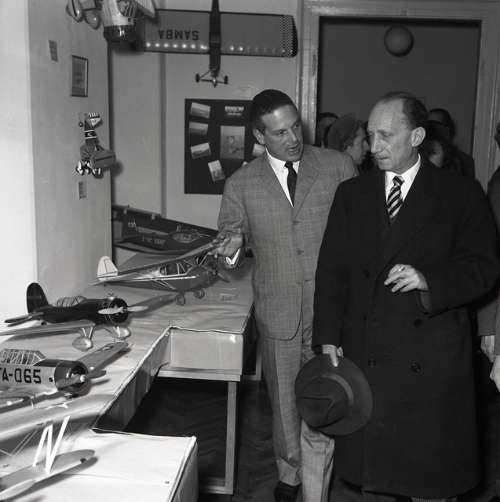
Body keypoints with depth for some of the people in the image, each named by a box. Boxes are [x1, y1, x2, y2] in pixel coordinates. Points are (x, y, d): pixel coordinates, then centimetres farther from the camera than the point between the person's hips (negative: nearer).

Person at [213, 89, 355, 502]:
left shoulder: (338, 167, -2)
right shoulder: (241, 184, 1)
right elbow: (231, 230, 13)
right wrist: (232, 241, -11)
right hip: (278, 312, 2)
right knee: (284, 402, 19)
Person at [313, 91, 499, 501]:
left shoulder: (462, 194, 0)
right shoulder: (351, 194, 8)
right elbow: (332, 270, 5)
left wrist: (430, 280, -21)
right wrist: (328, 338, -2)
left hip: (432, 361, -2)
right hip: (364, 355, 3)